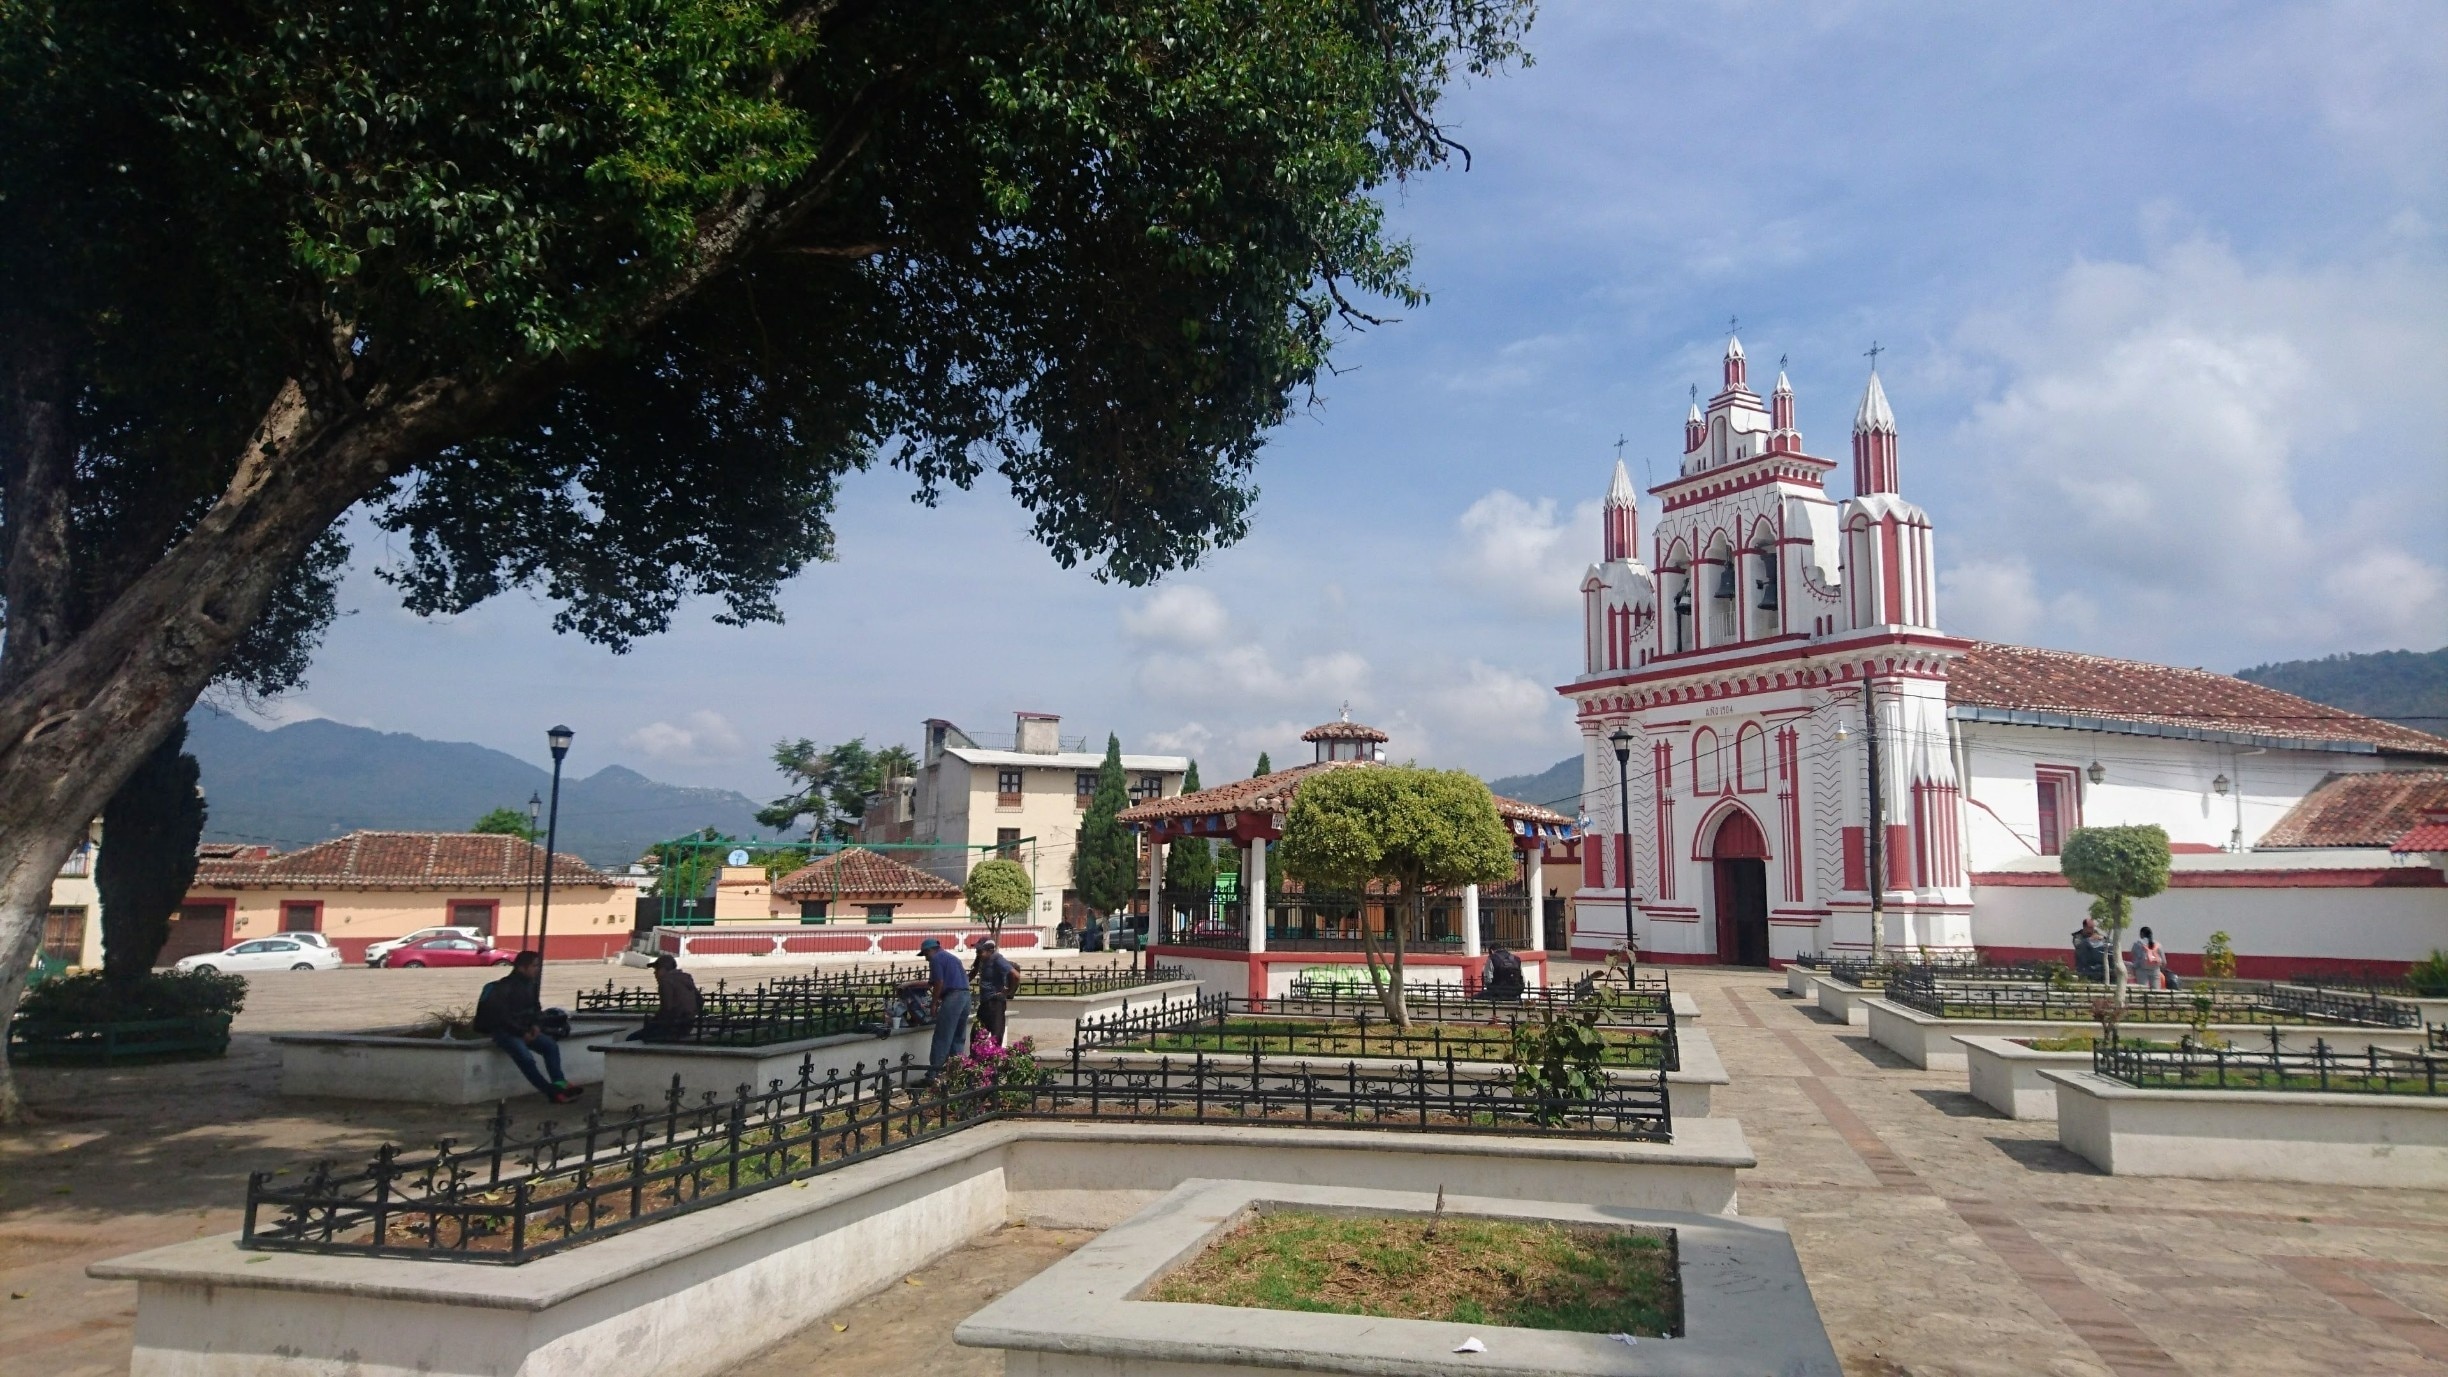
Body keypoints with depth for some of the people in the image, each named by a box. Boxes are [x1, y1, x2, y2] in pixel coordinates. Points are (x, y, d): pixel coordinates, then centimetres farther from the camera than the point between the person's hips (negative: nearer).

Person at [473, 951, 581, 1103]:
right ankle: (552, 1092, -23)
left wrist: (535, 1025, 0)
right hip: (504, 1031, -8)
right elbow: (501, 1016, -20)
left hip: (524, 1029, 8)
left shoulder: (530, 984, 8)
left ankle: (559, 1084, -13)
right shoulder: (503, 987, -17)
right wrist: (522, 1033, -19)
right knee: (526, 1058, -27)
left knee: (551, 1046, -10)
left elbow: (535, 1007, 20)